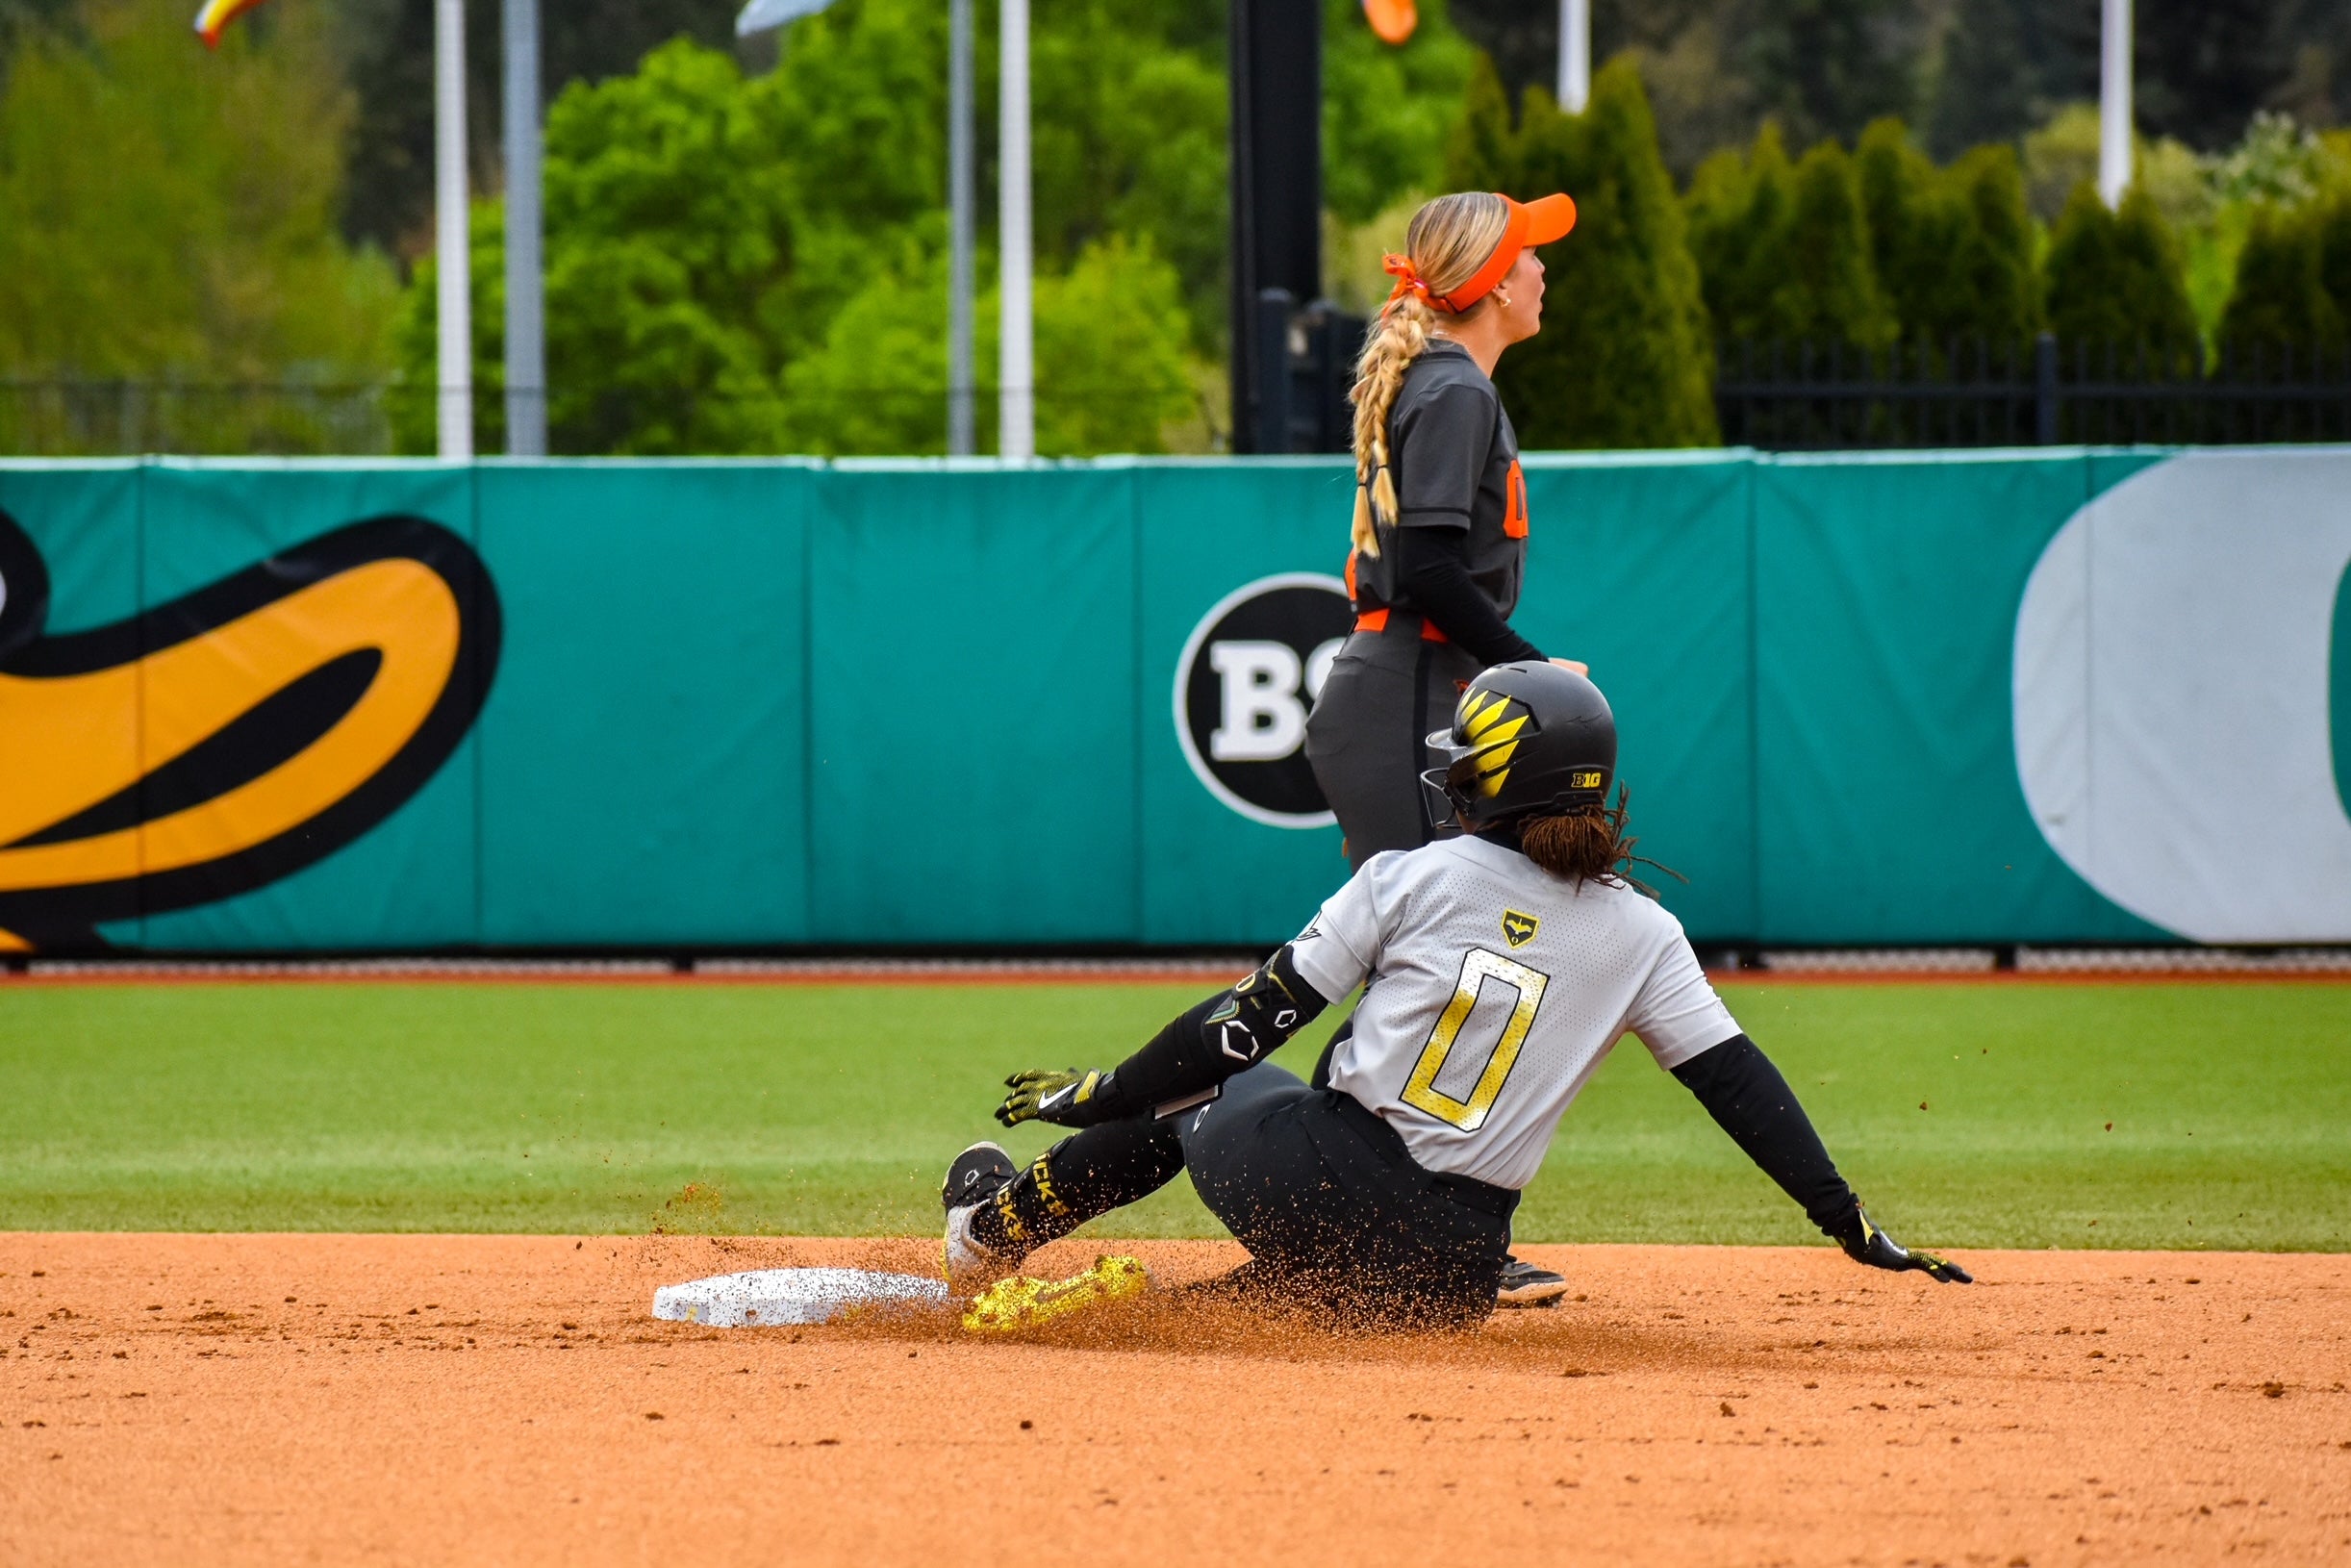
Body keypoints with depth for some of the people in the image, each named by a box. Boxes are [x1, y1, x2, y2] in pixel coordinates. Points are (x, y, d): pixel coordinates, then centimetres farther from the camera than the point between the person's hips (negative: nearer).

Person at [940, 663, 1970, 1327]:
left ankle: (997, 1228, 36)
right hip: (1451, 1275, 2)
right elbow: (1739, 1083, 2)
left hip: (1317, 1184, -2)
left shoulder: (1412, 879, 0)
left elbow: (1256, 1019, 0)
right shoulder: (1642, 936, 5)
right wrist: (1851, 1224, 5)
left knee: (1202, 1068, 28)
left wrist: (1104, 1092, 9)